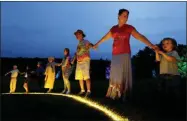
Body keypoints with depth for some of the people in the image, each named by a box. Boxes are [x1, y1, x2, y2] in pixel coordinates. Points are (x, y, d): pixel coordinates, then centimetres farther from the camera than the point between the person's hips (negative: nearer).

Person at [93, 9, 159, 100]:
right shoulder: (113, 29, 12)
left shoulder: (129, 28, 0)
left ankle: (124, 95, -5)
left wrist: (151, 45, -22)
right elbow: (105, 37, 28)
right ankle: (113, 94, 12)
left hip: (125, 54, -5)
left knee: (123, 75, -8)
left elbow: (140, 37, -10)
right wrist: (97, 44, 40)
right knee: (114, 74, 6)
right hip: (115, 55, 5)